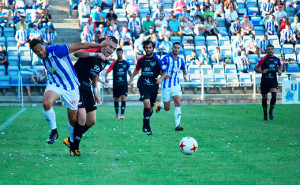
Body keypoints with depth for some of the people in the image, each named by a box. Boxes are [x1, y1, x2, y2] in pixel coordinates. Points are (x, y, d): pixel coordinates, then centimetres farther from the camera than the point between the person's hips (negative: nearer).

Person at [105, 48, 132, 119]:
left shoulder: (126, 63, 5)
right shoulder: (114, 63, -1)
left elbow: (129, 72, 20)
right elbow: (107, 71, -8)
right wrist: (106, 77, -26)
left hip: (124, 84, 0)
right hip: (116, 84, 0)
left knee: (123, 98, -14)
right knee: (116, 99, 6)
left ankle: (122, 114, -16)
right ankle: (117, 114, 22)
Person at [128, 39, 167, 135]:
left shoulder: (157, 60, -3)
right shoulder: (141, 60, 5)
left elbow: (165, 72, -2)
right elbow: (137, 69, 25)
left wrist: (160, 78, -19)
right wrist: (131, 78, 19)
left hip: (154, 86, 0)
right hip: (143, 86, 0)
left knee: (150, 108, 8)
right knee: (147, 104, -21)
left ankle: (146, 125, 31)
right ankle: (146, 126, -12)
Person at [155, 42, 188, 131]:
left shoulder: (181, 60, 7)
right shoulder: (166, 58, -9)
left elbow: (184, 70, 23)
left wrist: (185, 76, 1)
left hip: (176, 85, 3)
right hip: (166, 86, -3)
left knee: (178, 103, -18)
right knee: (167, 108, 3)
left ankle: (177, 125, -16)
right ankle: (160, 104, 40)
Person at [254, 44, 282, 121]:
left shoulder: (277, 59, 5)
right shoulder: (263, 59, -5)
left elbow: (280, 65, 27)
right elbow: (255, 68, -2)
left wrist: (280, 70, 7)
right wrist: (262, 71, -19)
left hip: (273, 81, 1)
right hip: (264, 81, -1)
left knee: (274, 95, -20)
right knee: (264, 98, 6)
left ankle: (271, 111, -1)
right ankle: (265, 114, 22)